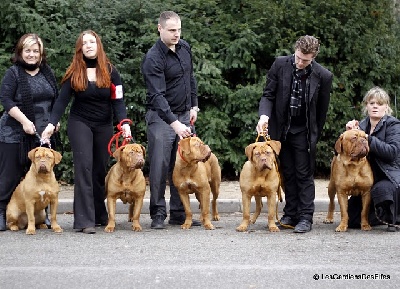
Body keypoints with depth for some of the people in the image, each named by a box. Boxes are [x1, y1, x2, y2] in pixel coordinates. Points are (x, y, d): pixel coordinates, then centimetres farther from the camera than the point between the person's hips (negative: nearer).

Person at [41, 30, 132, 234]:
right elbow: (62, 100, -7)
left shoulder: (110, 71, -1)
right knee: (84, 167, -14)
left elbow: (118, 100, -5)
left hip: (104, 126, 2)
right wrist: (52, 123, -19)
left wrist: (124, 123, -20)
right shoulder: (74, 73, -3)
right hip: (80, 124, -2)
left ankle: (99, 215, 20)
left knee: (100, 170, 8)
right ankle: (84, 221, -19)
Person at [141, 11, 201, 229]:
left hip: (183, 115, 6)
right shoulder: (153, 58, -18)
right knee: (160, 166, -6)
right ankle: (158, 214, 2)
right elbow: (157, 96, -26)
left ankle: (179, 213, 12)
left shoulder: (185, 48, 5)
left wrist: (193, 106, 14)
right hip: (161, 117, -6)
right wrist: (174, 123, -33)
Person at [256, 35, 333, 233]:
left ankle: (305, 218, 1)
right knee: (288, 174, 9)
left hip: (303, 132, -2)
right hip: (282, 129, 2)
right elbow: (268, 95, -2)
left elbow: (322, 110, -2)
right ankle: (291, 215, 15)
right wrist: (264, 115, -20)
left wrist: (314, 136, 2)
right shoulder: (280, 65, -8)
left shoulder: (323, 76, -12)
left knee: (304, 174, -2)